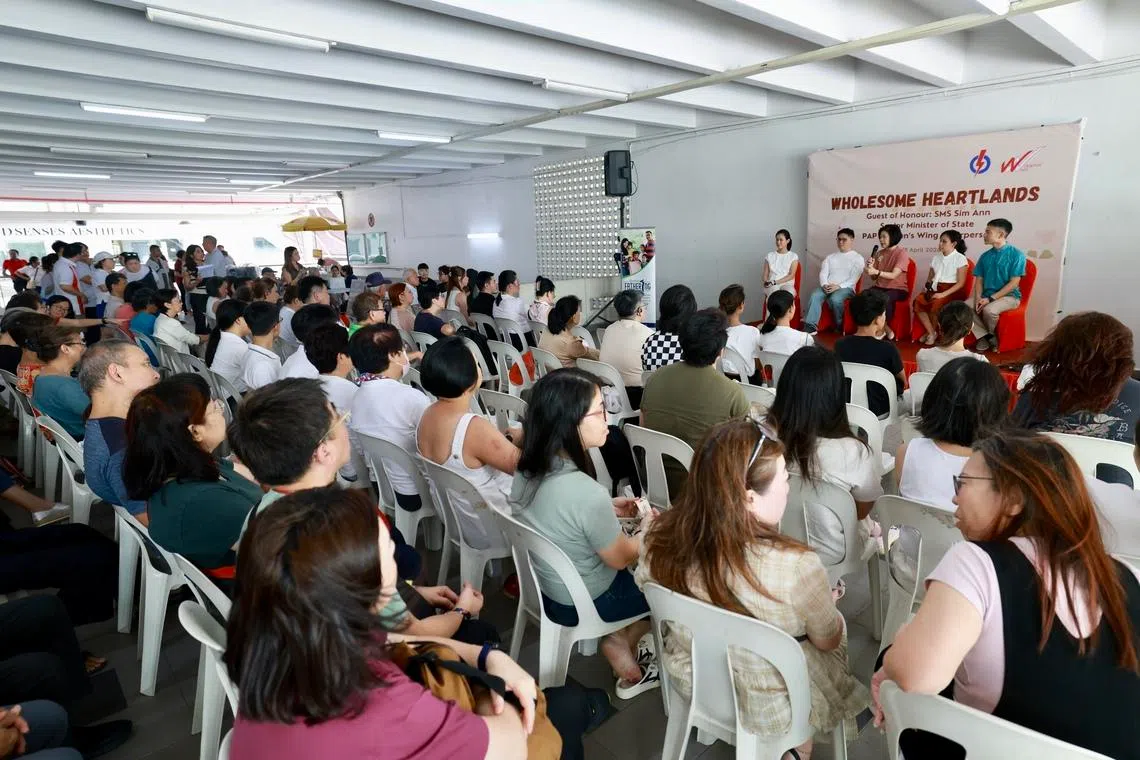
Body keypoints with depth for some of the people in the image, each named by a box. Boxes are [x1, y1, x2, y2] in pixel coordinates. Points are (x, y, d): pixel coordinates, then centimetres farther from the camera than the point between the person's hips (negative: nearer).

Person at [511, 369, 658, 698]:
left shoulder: (527, 469, -13)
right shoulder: (587, 494, -36)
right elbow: (621, 558, -18)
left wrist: (608, 509, 3)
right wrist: (648, 528, -1)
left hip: (544, 583, 7)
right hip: (581, 602, -6)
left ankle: (618, 638, 20)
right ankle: (619, 643, 24)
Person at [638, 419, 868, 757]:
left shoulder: (660, 537, -22)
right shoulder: (795, 567, -35)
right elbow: (828, 640, -15)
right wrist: (826, 602, 6)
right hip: (770, 710, -4)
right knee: (840, 628, 26)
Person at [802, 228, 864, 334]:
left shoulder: (858, 258, 9)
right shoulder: (830, 257, 23)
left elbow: (854, 279, -3)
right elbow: (823, 273, 10)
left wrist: (839, 286, -19)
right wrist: (825, 285, -12)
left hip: (846, 288, -4)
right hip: (827, 287, 4)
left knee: (835, 299, -37)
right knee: (814, 296, -29)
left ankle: (840, 328, -15)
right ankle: (810, 327, -37)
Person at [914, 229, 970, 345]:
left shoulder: (960, 259, -4)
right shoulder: (936, 258, 14)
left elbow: (961, 283, -10)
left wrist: (943, 294, -21)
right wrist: (928, 286, -5)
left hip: (952, 291, -5)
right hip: (936, 289, 5)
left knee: (936, 305, -34)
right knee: (918, 301, -25)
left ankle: (933, 332, -7)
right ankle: (931, 333, -14)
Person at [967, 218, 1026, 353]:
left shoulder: (1016, 255, -9)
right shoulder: (985, 256, 9)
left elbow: (1014, 283, -14)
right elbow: (979, 280, 7)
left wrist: (991, 298, -20)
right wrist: (978, 298, -12)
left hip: (1009, 296, -6)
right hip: (987, 295, 6)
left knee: (989, 310, -35)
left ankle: (987, 335, -4)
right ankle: (986, 336, -9)